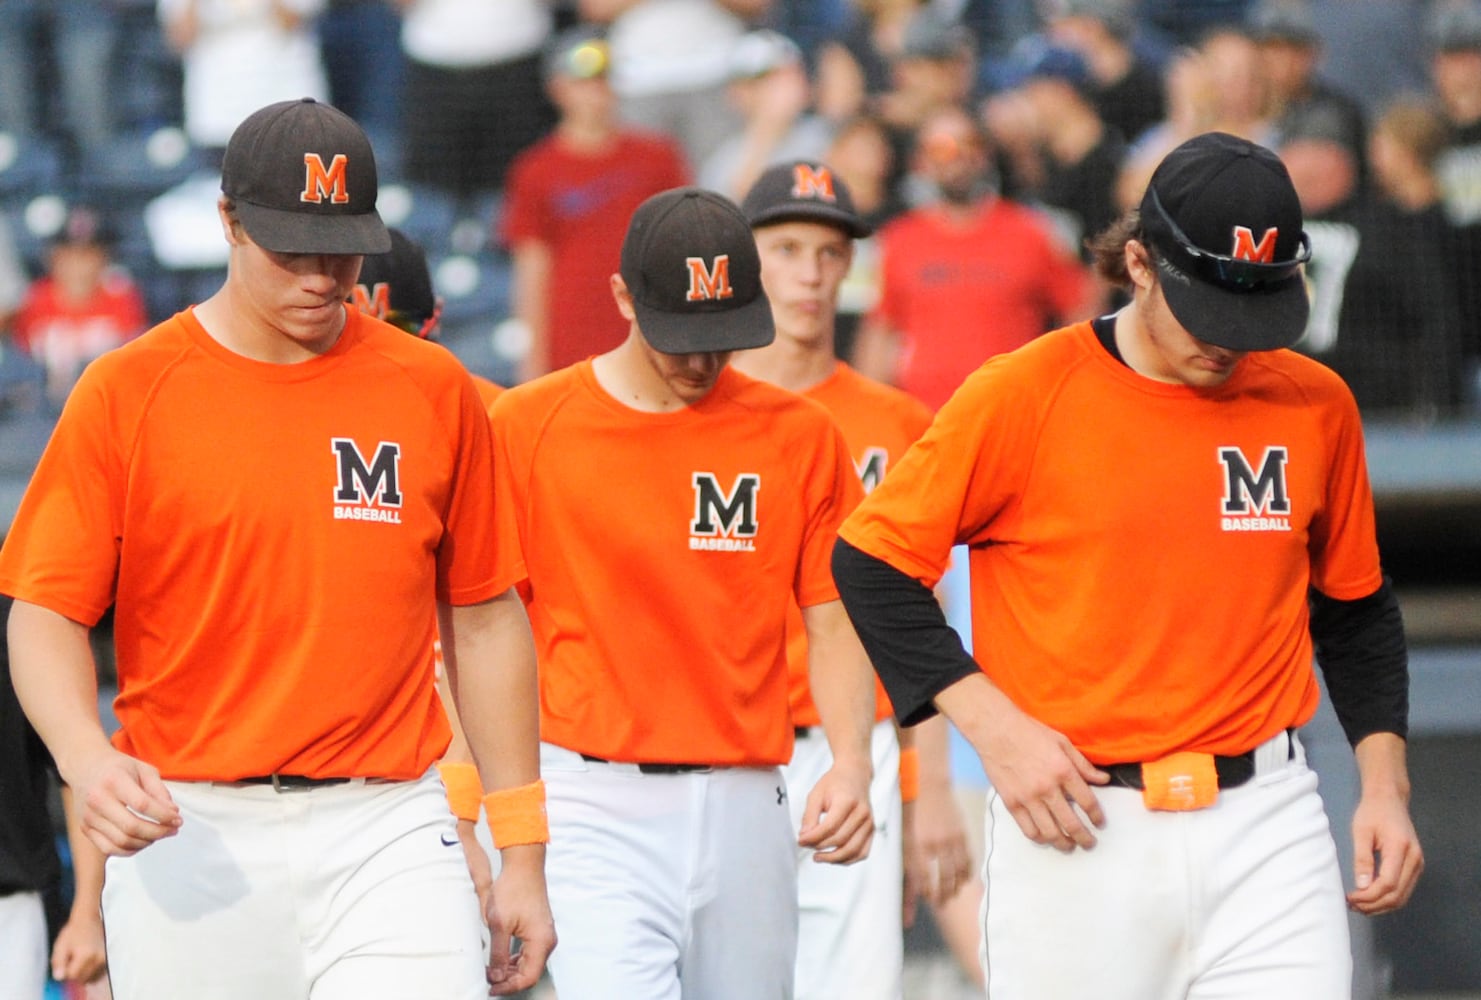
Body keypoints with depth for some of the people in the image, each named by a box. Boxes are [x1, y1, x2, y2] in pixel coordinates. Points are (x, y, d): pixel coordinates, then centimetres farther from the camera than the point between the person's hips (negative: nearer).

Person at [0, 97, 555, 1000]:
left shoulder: (434, 390, 8)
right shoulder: (127, 391, 1)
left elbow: (484, 620, 13)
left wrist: (523, 853, 10)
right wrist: (86, 759, -22)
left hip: (386, 829, 1)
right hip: (185, 833, 0)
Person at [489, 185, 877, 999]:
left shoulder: (799, 436, 7)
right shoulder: (526, 427, 0)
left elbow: (834, 623, 9)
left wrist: (851, 763, -9)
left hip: (743, 806, 3)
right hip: (593, 804, -3)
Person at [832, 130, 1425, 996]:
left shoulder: (1317, 405, 7)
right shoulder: (1025, 395, -5)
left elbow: (1354, 604, 19)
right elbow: (872, 562, -1)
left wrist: (1385, 781, 7)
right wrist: (994, 726, -10)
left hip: (1266, 826, 2)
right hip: (1074, 826, -2)